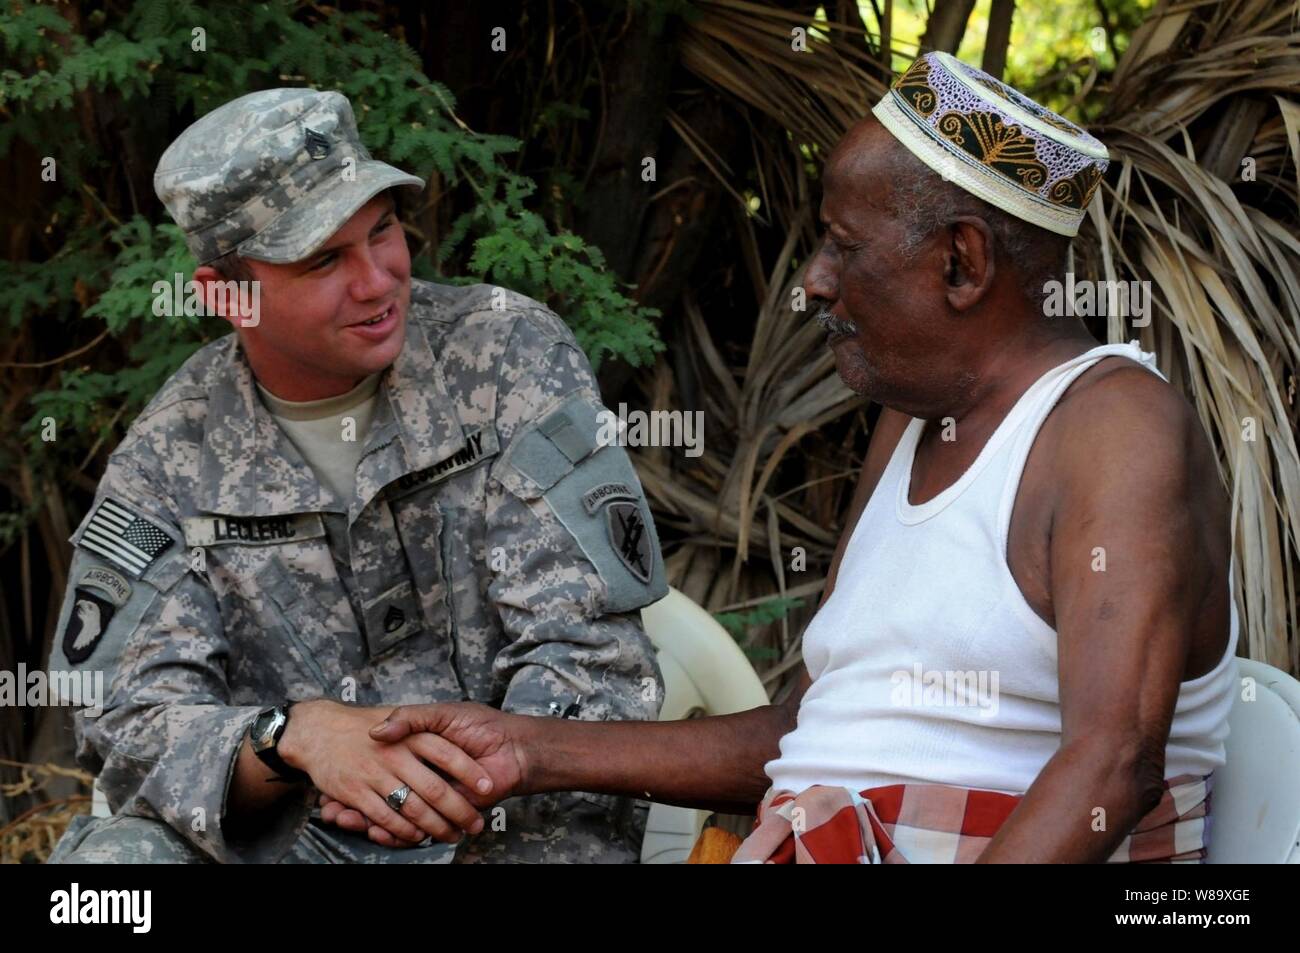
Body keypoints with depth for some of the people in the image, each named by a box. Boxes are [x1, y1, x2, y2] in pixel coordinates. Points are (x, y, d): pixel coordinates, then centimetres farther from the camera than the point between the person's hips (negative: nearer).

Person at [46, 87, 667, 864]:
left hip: (513, 820, -1)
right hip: (293, 835, 1)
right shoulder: (168, 458, 1)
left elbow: (589, 644, -8)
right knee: (112, 857, -27)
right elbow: (133, 727, -9)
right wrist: (296, 736, -31)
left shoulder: (511, 352, -3)